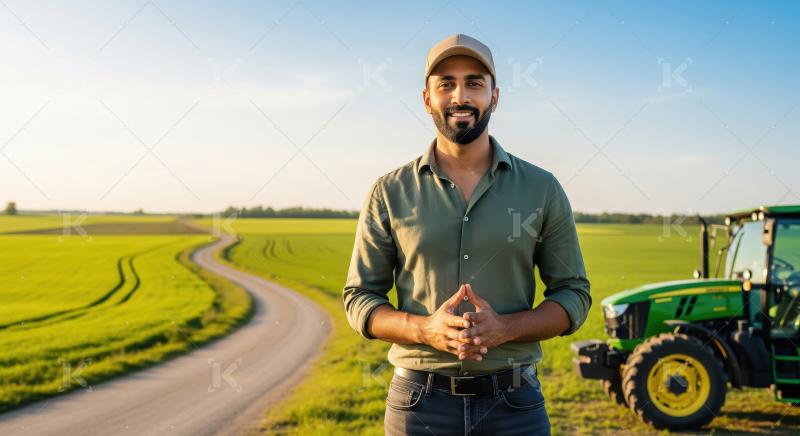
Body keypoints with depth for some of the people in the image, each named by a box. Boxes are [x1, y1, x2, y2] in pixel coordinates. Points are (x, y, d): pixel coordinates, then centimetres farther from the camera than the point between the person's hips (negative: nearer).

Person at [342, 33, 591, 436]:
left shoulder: (541, 189, 1)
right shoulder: (390, 192, 0)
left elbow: (573, 293, 3)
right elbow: (359, 297, 2)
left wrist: (504, 328, -15)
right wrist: (426, 328, -16)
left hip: (515, 401, 1)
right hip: (419, 399, 0)